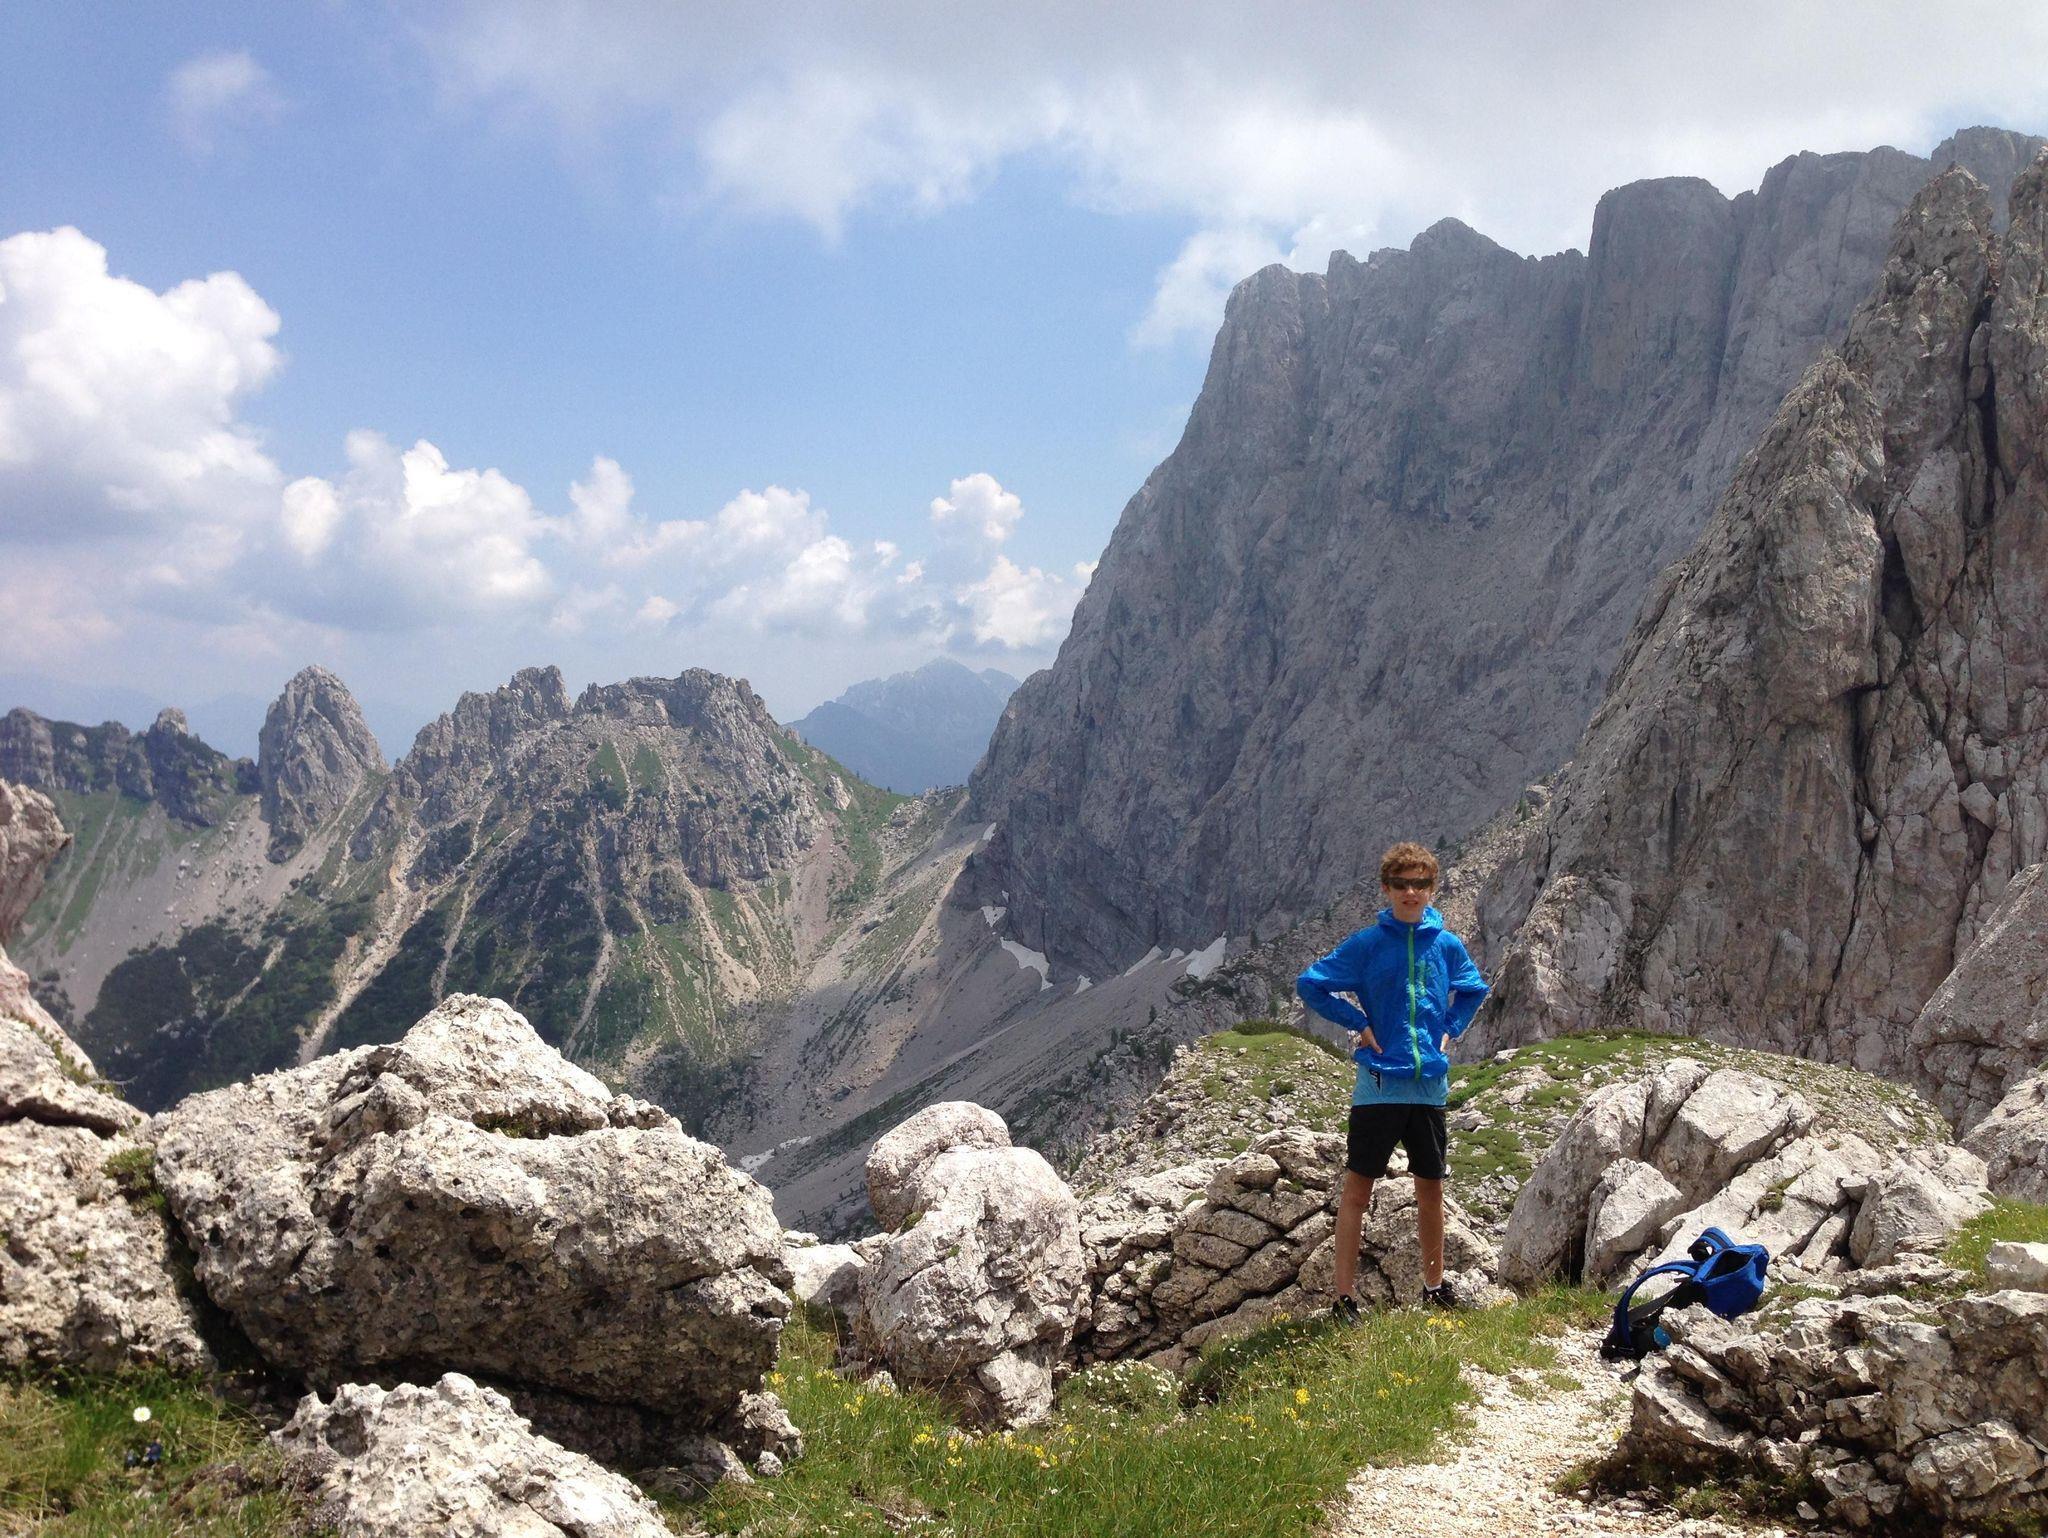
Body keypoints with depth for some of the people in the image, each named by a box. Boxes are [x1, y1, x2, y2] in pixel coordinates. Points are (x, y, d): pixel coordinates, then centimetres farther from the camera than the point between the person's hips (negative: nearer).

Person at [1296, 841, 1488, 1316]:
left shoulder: (1447, 945, 6)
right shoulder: (1367, 943, -5)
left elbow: (1474, 990, 25)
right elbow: (1310, 984, -3)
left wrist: (1450, 1028, 10)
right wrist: (1358, 1024, -8)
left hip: (1431, 1085, 4)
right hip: (1378, 1085, -4)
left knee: (1431, 1189, 13)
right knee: (1358, 1188, -1)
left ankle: (1434, 1286, 27)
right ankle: (1344, 1295, 3)